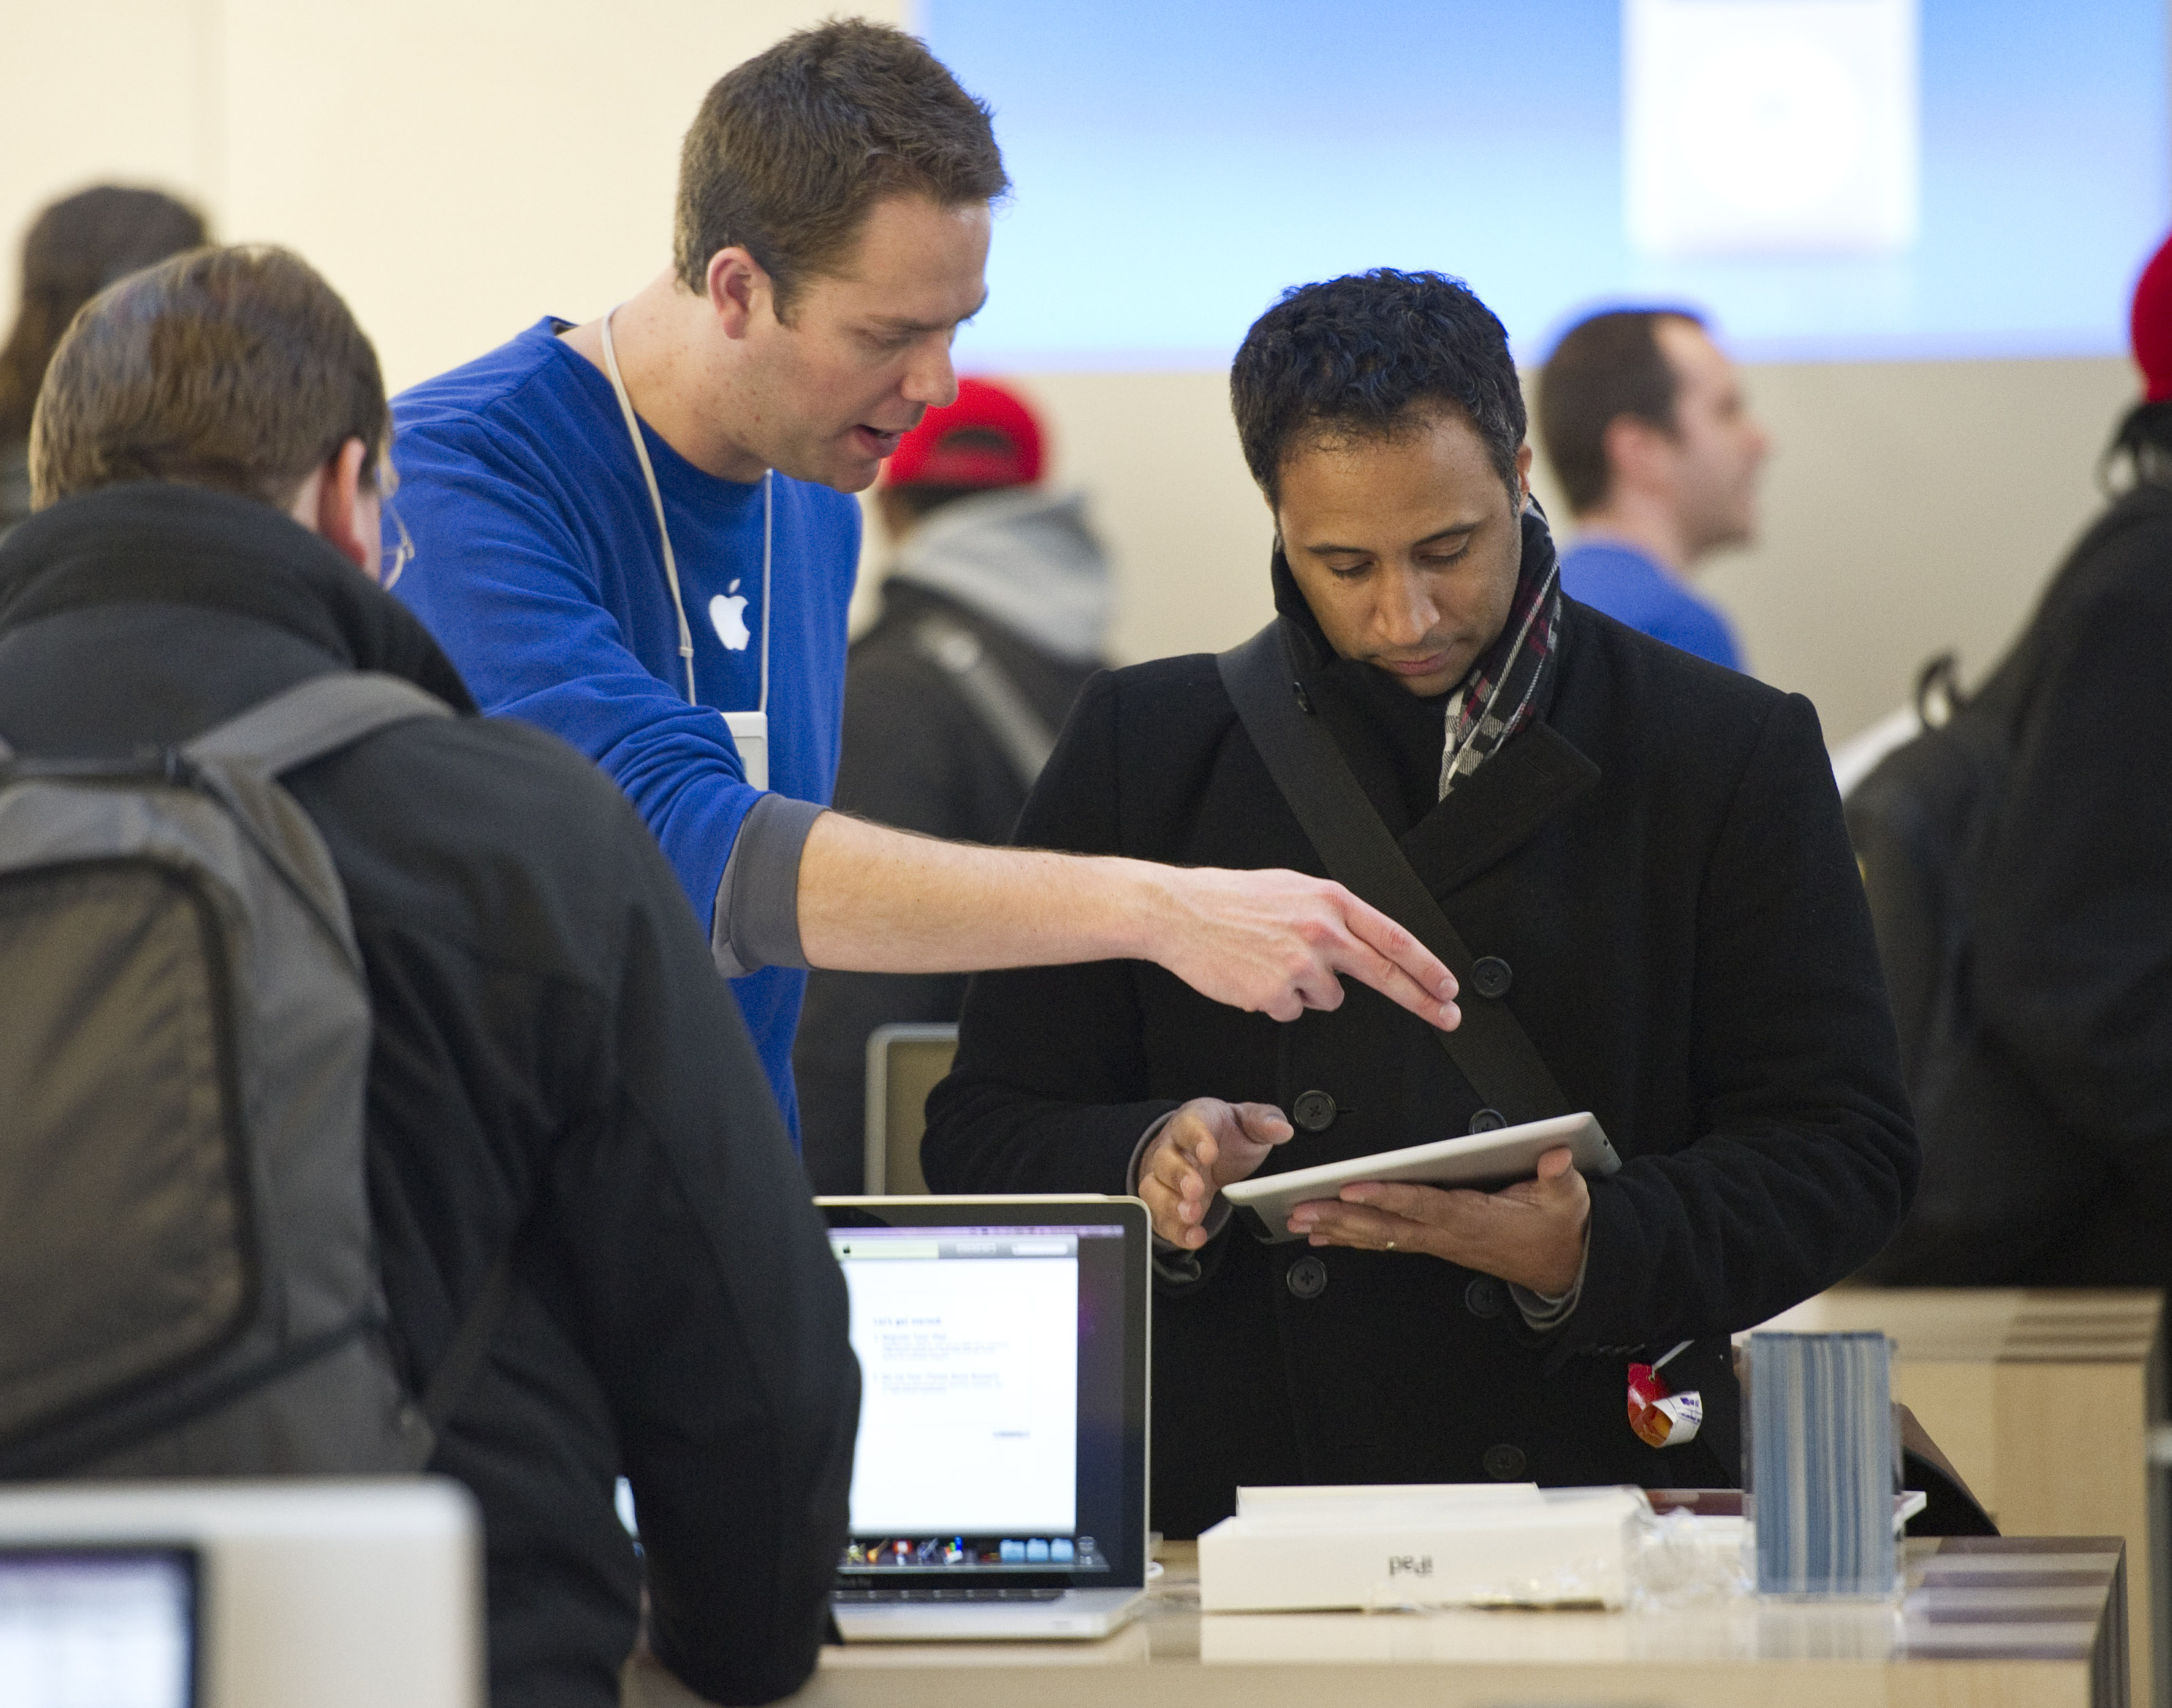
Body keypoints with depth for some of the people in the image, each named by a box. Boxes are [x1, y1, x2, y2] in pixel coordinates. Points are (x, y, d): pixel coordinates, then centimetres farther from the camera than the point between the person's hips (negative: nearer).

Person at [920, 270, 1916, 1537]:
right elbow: (984, 1132, 13)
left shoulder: (1732, 755, 9)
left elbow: (1847, 1148, 5)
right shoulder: (1143, 752, 13)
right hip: (1229, 1513, 1)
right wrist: (1145, 1170, -10)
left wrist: (1595, 1256, -13)